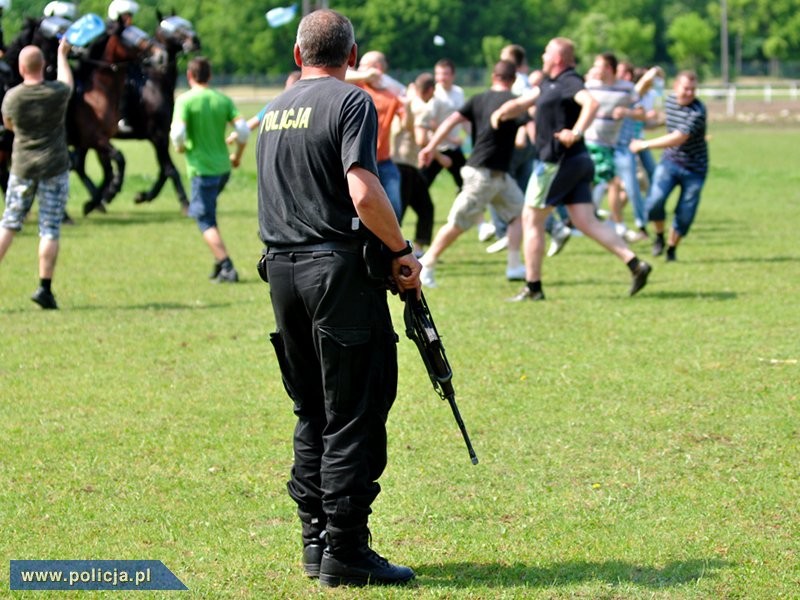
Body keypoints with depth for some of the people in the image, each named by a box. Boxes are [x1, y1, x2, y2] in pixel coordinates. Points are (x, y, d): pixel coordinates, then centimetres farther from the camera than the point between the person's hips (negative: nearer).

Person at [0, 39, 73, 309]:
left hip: (22, 167, 1)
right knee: (50, 230, 1)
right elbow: (67, 82, 15)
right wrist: (62, 54, 32)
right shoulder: (57, 93, -11)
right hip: (54, 167, -1)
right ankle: (45, 288, -2)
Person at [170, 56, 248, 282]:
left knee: (206, 221, 0)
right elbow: (243, 130, -3)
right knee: (208, 215, 24)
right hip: (223, 168, 5)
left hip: (201, 168, -5)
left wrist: (180, 147, 3)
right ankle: (220, 262, 18)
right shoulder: (223, 99, 4)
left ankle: (227, 268, -10)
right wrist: (237, 156, 13)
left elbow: (178, 133, -20)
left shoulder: (185, 100, -9)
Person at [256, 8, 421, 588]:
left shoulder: (273, 112, 15)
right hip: (338, 269, -7)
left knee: (314, 413, 15)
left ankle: (316, 541, 17)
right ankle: (345, 552, -4)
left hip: (282, 269, 7)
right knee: (354, 415, -3)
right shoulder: (351, 102, -8)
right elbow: (364, 194, -20)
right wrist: (401, 251, -7)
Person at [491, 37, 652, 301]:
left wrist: (575, 133, -33)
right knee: (587, 222, 3)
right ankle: (635, 264, -8)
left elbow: (591, 103, -31)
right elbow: (523, 102, 25)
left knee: (531, 220, 2)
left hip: (559, 162, -9)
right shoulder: (550, 84, 18)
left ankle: (533, 287, 6)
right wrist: (502, 112, 7)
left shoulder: (568, 82, -13)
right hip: (577, 162, 9)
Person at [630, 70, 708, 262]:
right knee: (655, 201, -19)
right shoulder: (670, 100, -2)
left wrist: (645, 144, -25)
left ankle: (672, 247, 23)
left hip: (694, 169, -3)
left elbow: (677, 139, -28)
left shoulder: (697, 112, -24)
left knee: (685, 214, -2)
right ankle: (659, 237, 7)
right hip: (669, 162, 3)